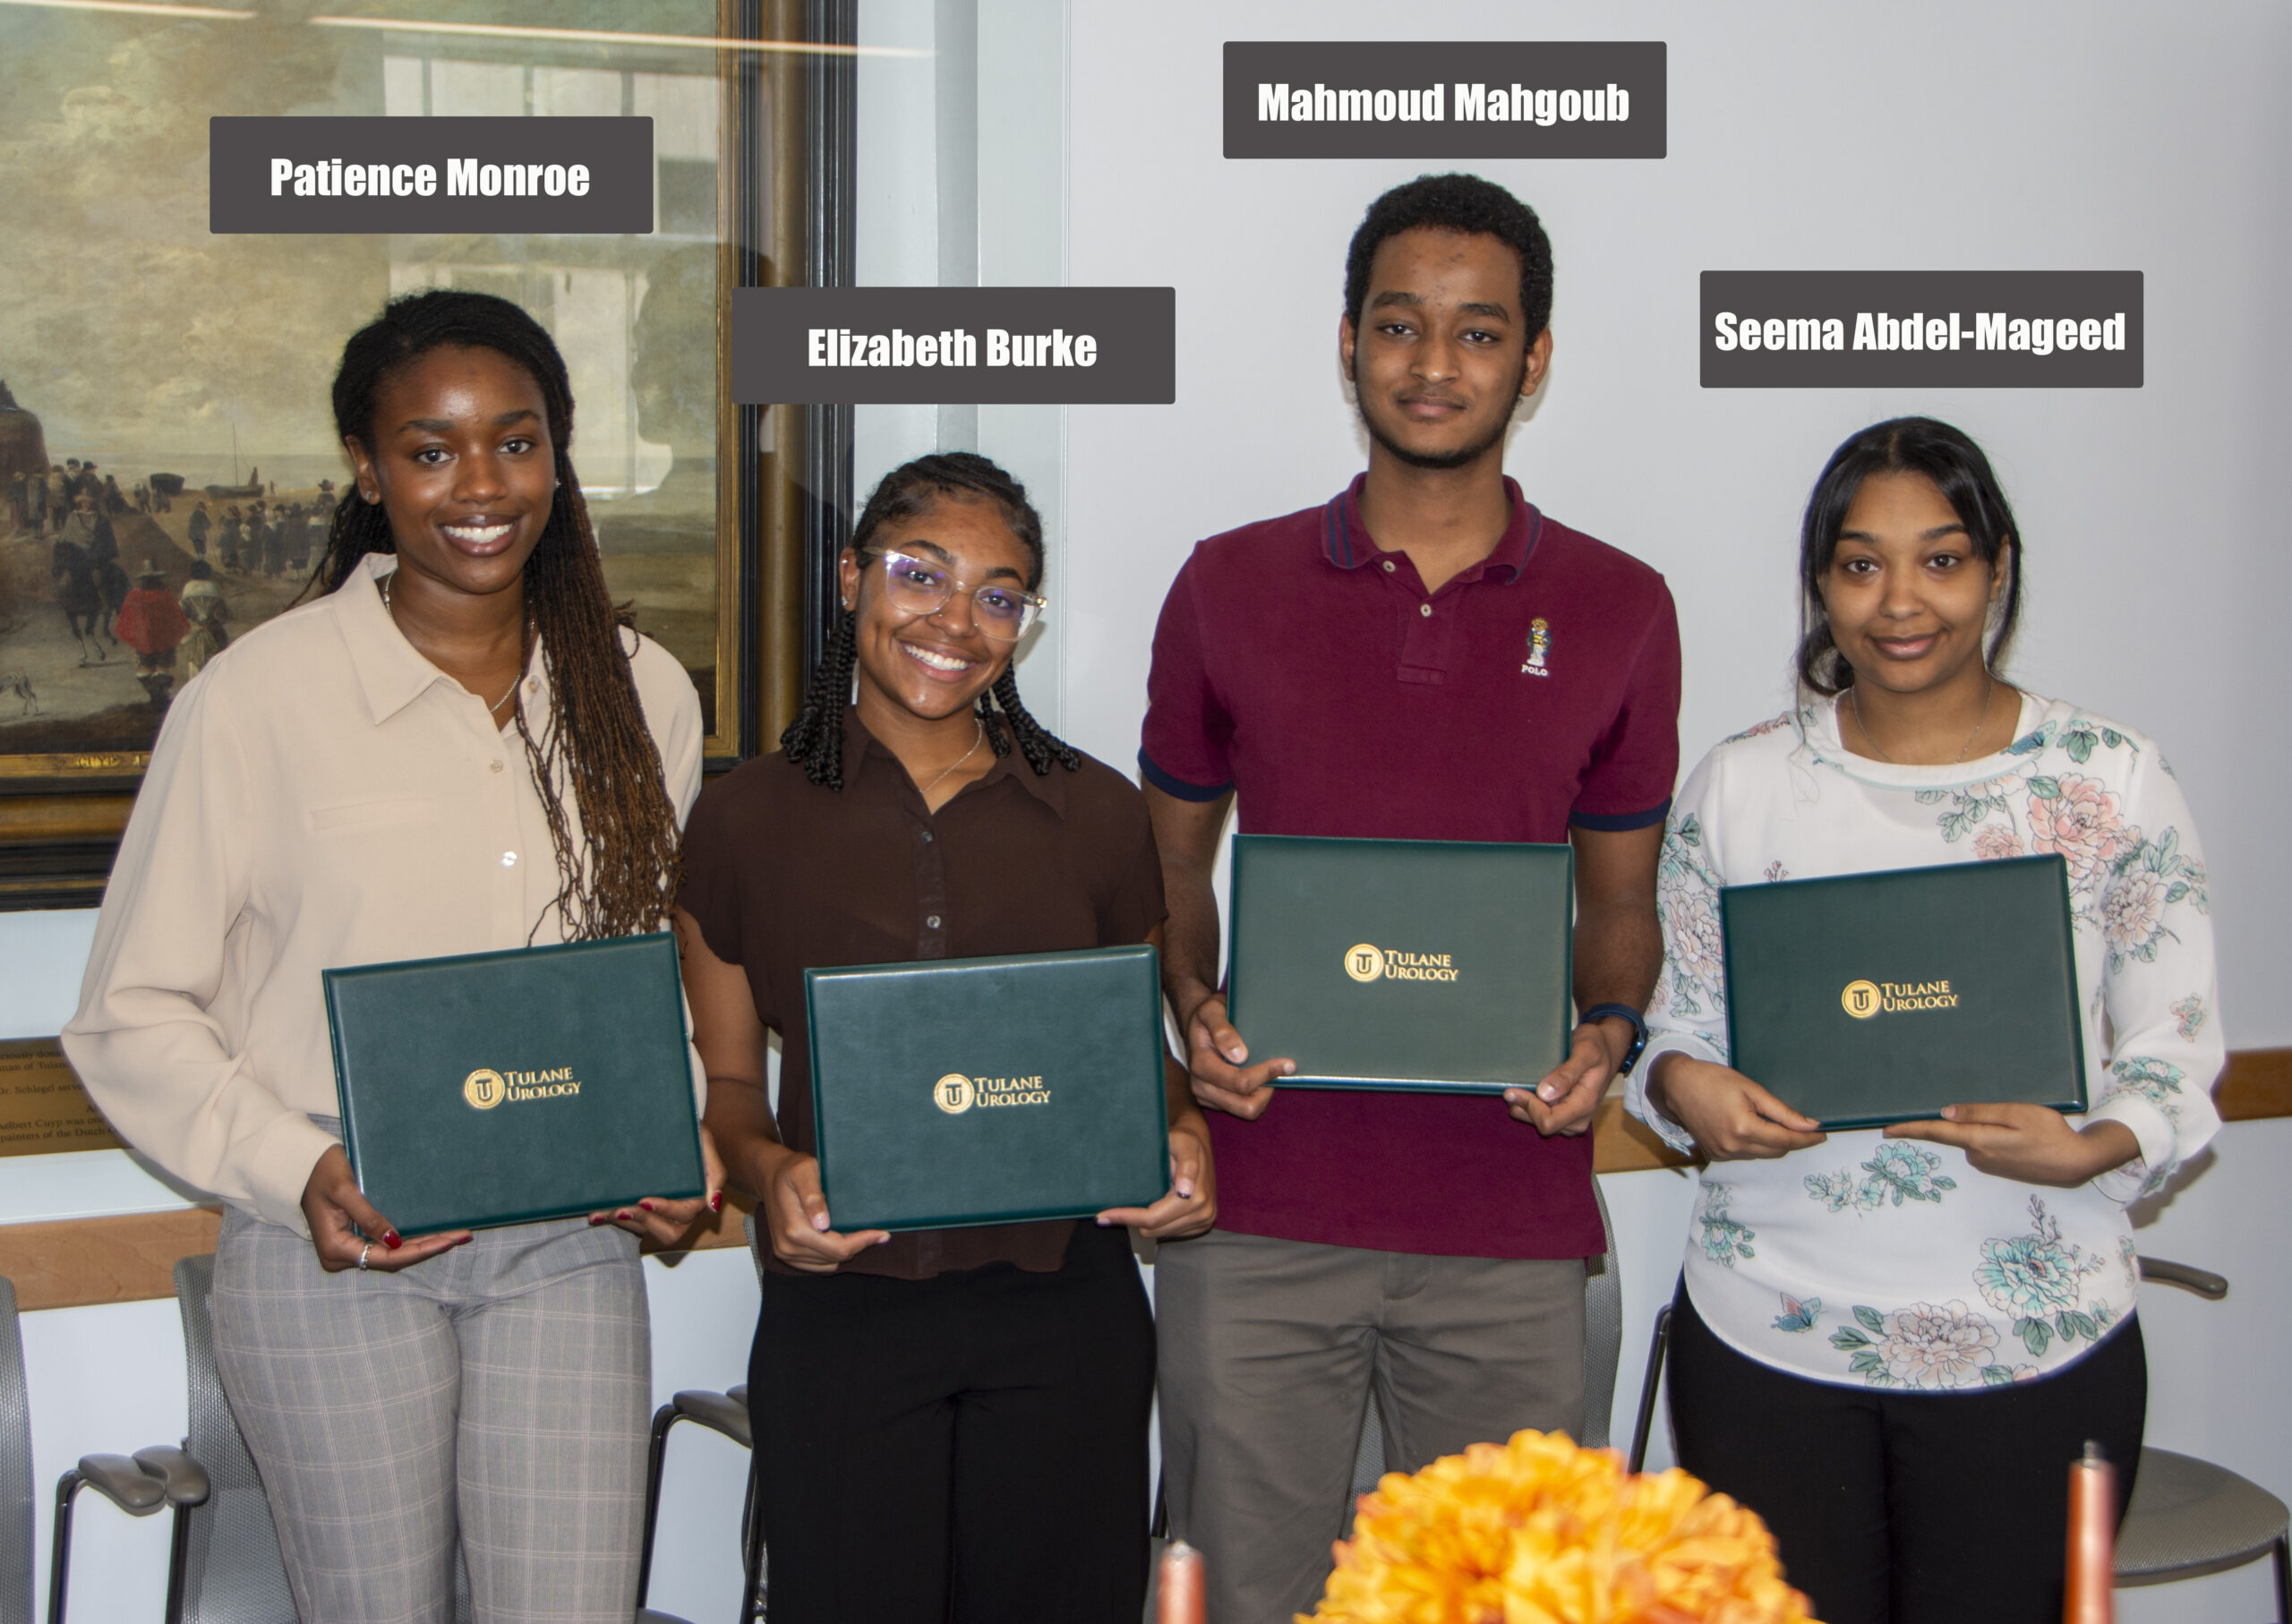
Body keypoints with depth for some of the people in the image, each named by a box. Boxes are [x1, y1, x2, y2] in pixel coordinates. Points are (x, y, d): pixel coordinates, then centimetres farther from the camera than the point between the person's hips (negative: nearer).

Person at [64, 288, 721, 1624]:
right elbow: (134, 1014, -4)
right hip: (334, 1252, -3)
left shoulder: (644, 693, 6)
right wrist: (296, 1168, -18)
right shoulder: (259, 697, -8)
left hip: (570, 1241, 3)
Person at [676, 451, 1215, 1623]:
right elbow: (722, 1075, 6)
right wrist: (767, 1171, -14)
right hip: (839, 1304, -1)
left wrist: (1179, 1132, -8)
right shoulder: (746, 818, 2)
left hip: (1062, 1304, 1)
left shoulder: (1095, 814, 5)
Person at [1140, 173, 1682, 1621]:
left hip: (1512, 1229, 0)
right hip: (1260, 1212, 0)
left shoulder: (1619, 611, 5)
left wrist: (1608, 1031, -7)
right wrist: (1192, 1006, -5)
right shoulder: (1230, 589, 6)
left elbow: (1619, 898, 12)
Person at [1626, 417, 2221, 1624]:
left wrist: (2087, 1151, -19)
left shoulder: (2111, 780, 0)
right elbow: (1678, 1028, 10)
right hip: (1770, 1342, 1)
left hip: (2034, 1346, -1)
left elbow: (2174, 1054, 1)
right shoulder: (1740, 783, 4)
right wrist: (1685, 1088, -13)